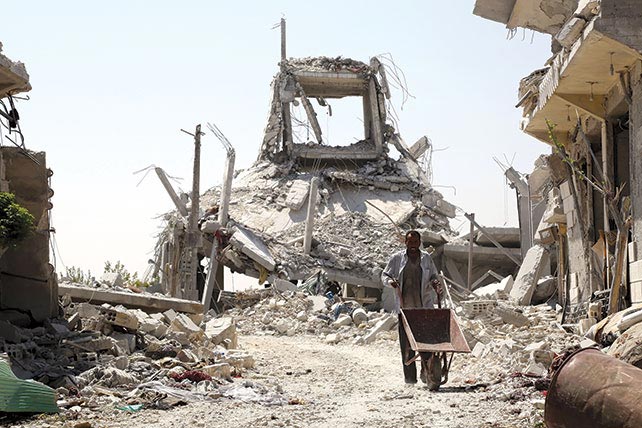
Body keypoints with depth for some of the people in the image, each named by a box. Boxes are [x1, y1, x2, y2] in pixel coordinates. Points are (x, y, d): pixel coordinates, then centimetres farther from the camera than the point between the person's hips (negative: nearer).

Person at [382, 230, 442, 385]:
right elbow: (384, 275, 13)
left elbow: (433, 276, 21)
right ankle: (410, 376, 2)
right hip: (405, 306, -1)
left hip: (424, 306, 1)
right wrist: (390, 281, -9)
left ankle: (426, 372, 2)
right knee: (406, 342, -3)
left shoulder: (426, 258, 11)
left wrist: (435, 283, -1)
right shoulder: (397, 258, 6)